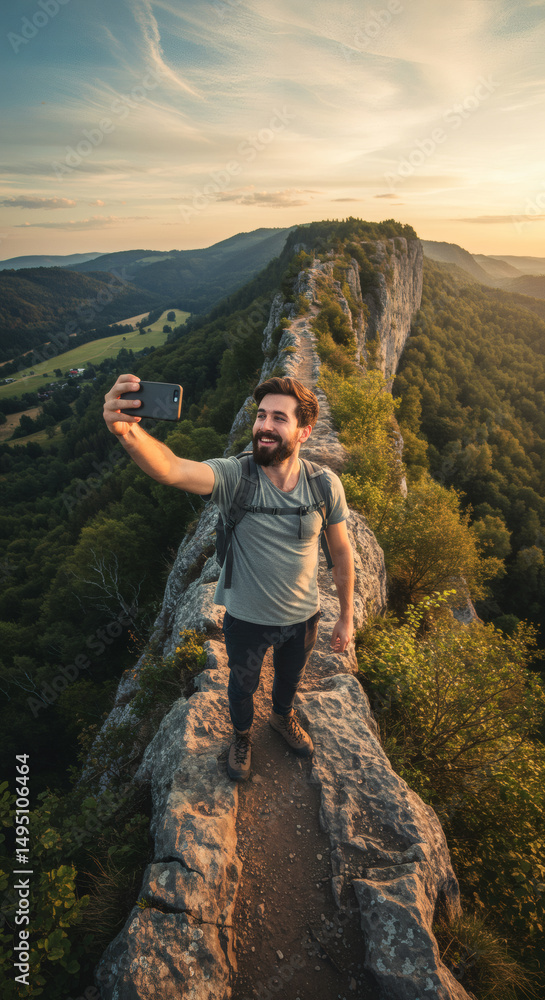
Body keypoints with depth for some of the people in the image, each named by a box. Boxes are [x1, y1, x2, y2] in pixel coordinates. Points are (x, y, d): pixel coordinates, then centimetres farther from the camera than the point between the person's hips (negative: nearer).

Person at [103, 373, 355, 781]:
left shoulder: (326, 484, -19)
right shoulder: (234, 477, -28)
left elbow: (341, 552, -6)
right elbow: (172, 469, -48)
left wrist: (347, 616, 2)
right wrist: (127, 430, -68)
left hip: (303, 618, 2)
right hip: (247, 620, -2)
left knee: (290, 678, 32)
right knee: (243, 687, 27)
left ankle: (283, 716, 68)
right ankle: (242, 735, 62)